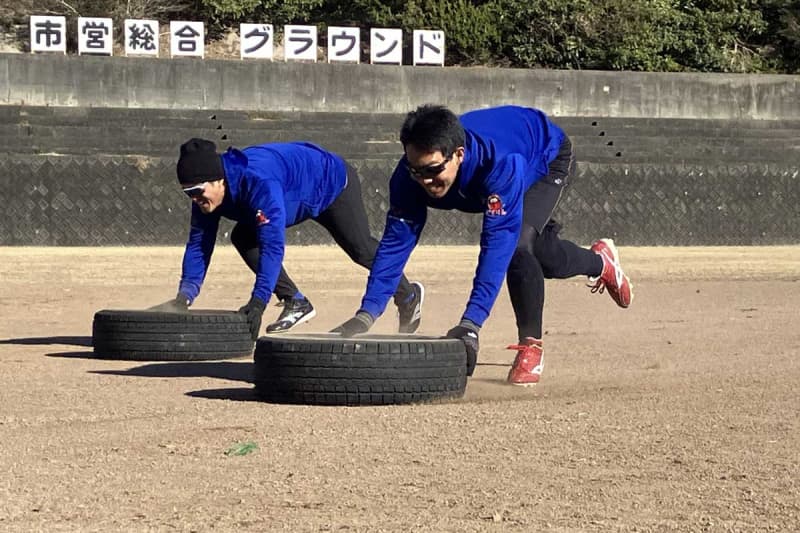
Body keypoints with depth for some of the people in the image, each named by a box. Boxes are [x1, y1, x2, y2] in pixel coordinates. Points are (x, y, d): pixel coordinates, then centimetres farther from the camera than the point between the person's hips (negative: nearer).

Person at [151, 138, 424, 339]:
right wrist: (184, 297, -26)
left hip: (334, 181, -7)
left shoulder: (258, 182, -46)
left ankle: (407, 294, 31)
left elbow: (272, 245, -50)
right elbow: (198, 244, -15)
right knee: (243, 238, -7)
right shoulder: (207, 193, -22)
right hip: (302, 198, 7)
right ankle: (295, 303, 0)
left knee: (361, 249, 2)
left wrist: (258, 303, -53)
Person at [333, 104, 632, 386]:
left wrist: (470, 323, -60)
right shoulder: (411, 174, -35)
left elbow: (497, 245, -53)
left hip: (549, 158, -6)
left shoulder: (500, 163, -49)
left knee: (517, 245, -28)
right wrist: (366, 314, -43)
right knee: (546, 260, 17)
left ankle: (531, 345, -8)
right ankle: (599, 262, 52)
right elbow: (396, 241, -32)